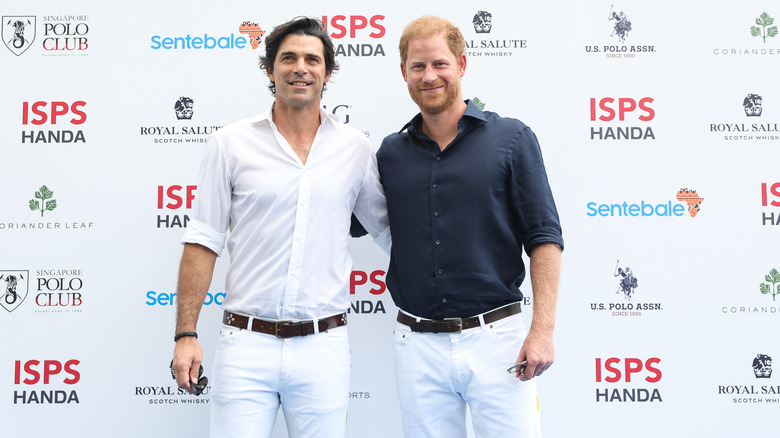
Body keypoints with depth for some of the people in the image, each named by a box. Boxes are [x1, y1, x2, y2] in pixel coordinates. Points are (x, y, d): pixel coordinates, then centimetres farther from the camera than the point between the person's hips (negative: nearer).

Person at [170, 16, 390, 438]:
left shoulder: (355, 148, 6)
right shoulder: (230, 143, 1)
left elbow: (388, 229, 16)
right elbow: (203, 243, 1)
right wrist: (185, 335, -3)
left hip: (324, 345, 2)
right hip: (246, 343, -1)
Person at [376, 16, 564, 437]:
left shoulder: (511, 138, -1)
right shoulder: (390, 153, 8)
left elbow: (543, 237, -3)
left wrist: (543, 330, -11)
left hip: (495, 338, -2)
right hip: (417, 344, 3)